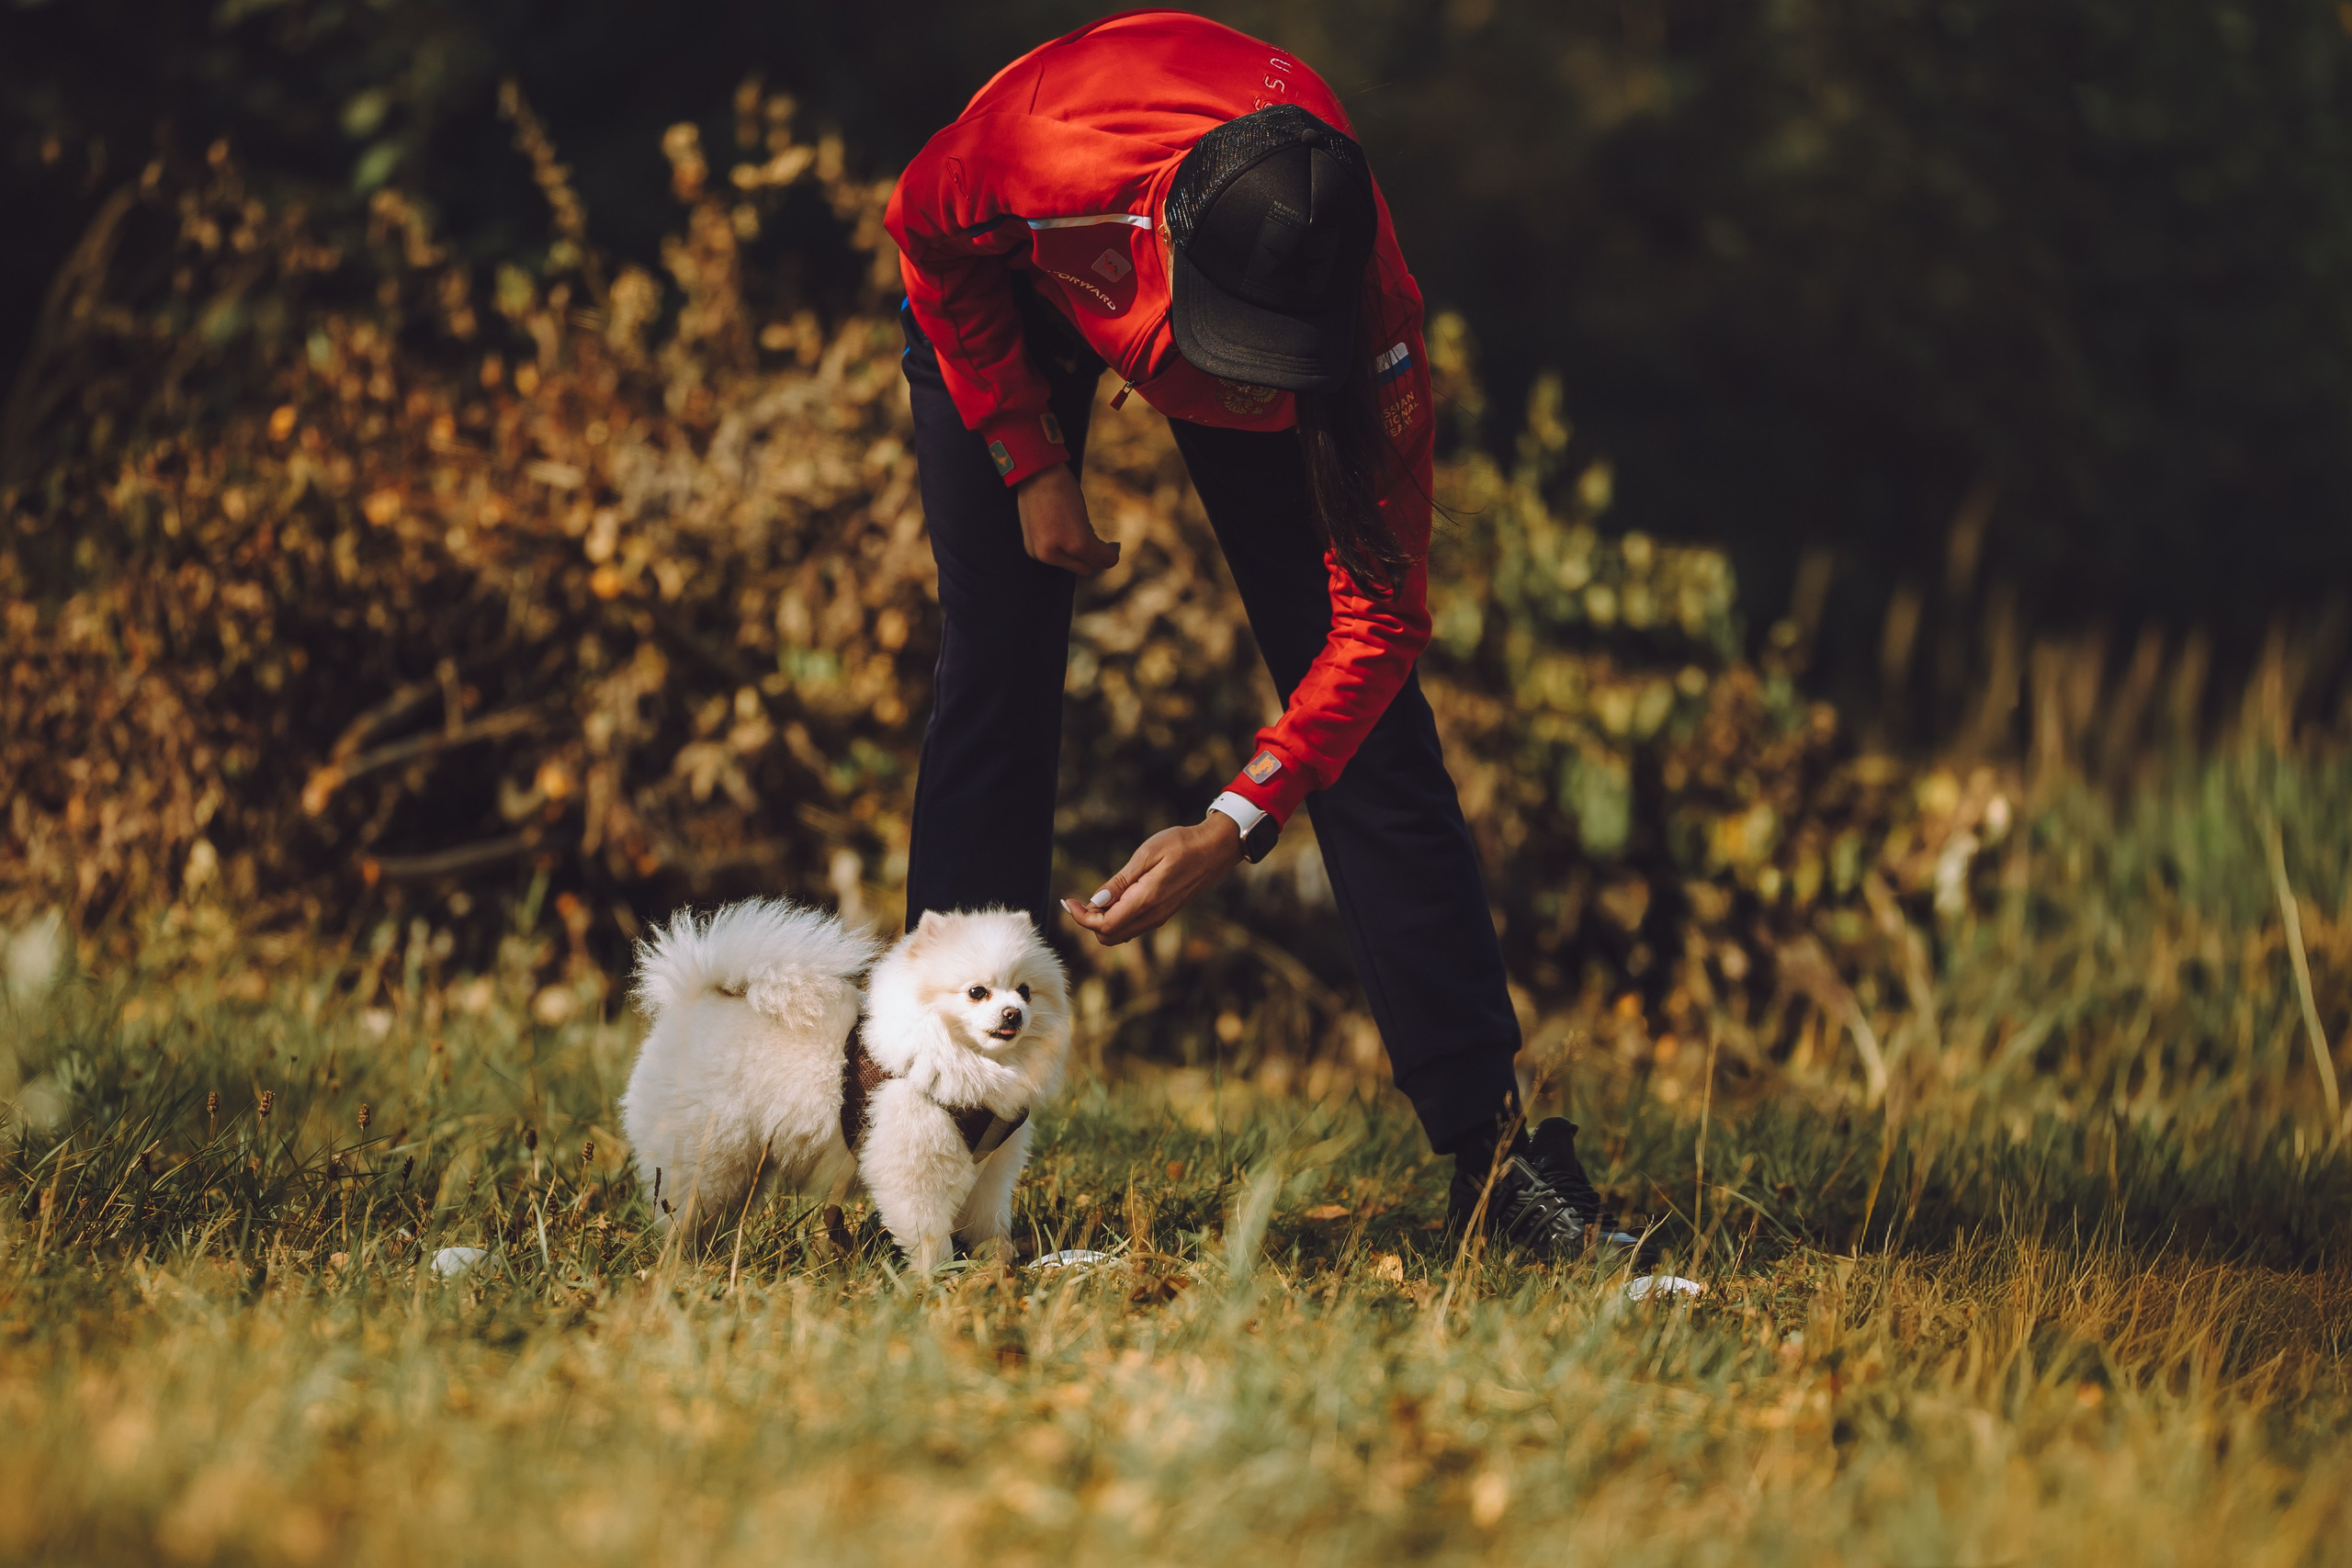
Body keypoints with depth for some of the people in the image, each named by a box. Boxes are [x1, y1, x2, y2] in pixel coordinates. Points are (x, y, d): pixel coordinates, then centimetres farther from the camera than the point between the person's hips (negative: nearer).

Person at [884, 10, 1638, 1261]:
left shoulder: (1372, 324, -41)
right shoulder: (1054, 164, -45)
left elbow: (1382, 613, -33)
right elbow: (926, 227, -19)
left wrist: (1234, 827, -41)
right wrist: (1029, 462, -18)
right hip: (1011, 284, 0)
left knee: (1368, 712, -9)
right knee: (996, 675, -9)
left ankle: (1491, 1144, -6)